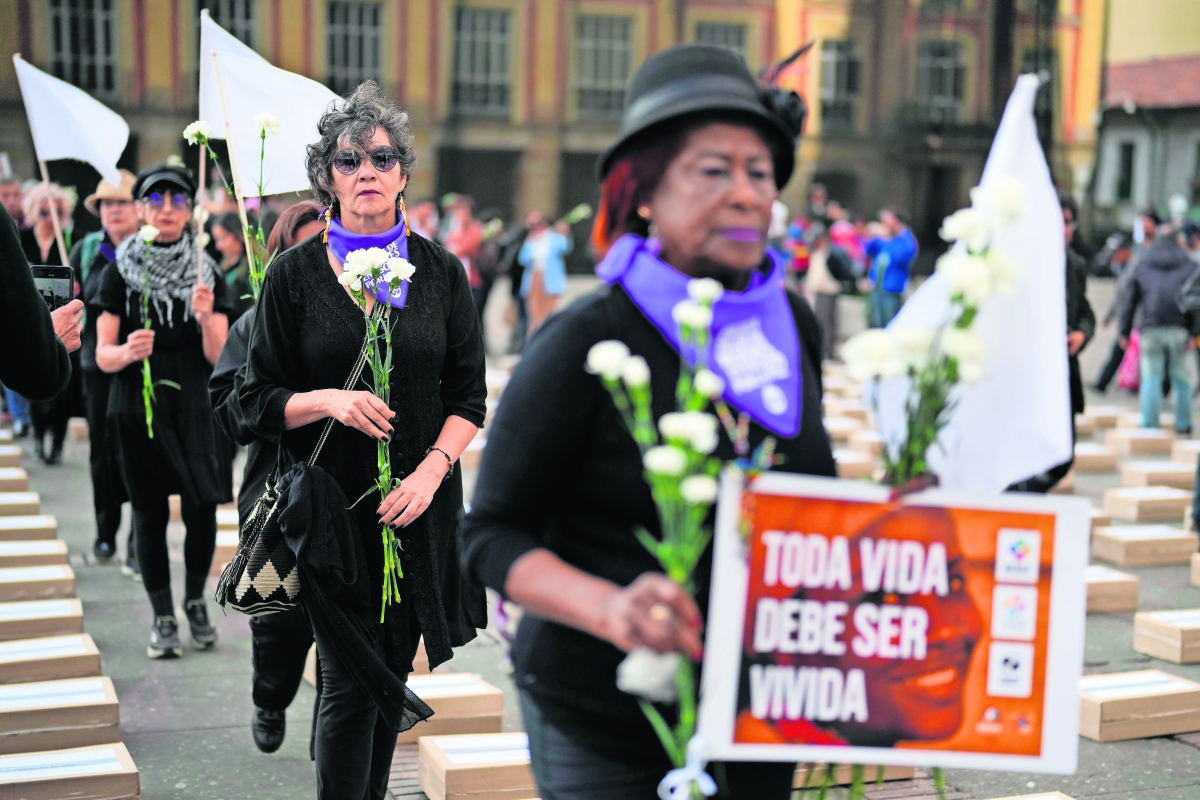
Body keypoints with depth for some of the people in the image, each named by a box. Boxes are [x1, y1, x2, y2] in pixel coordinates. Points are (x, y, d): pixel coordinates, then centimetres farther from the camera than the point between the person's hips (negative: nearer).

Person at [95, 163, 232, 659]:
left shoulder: (207, 273, 4)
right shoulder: (121, 272, 1)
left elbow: (218, 356, -1)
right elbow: (103, 355, -2)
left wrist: (207, 318, -20)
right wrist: (127, 352, -24)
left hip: (194, 404, 1)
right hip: (138, 407, 0)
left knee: (202, 510, -5)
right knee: (149, 511, 2)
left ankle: (195, 601, 19)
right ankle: (163, 617, 14)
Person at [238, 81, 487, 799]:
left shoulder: (441, 271, 4)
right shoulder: (296, 274, -1)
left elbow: (469, 397, 4)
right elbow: (259, 399, 0)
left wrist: (431, 471, -10)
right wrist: (328, 401, -18)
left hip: (418, 503, 2)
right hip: (330, 500, -2)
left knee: (392, 672, 10)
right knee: (350, 683, -6)